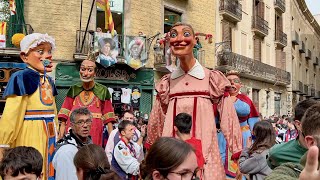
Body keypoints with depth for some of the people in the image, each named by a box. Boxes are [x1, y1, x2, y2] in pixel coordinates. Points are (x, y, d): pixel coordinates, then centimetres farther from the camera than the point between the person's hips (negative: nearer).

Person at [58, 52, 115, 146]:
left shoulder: (103, 91, 5)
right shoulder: (73, 90, 11)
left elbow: (108, 118, 6)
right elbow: (64, 117, 11)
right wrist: (60, 138, 3)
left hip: (94, 135, -1)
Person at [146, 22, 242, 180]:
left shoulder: (212, 79, -1)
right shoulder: (167, 83, 8)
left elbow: (228, 120, -2)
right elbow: (156, 123, 14)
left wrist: (237, 159, -3)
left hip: (204, 150, -2)